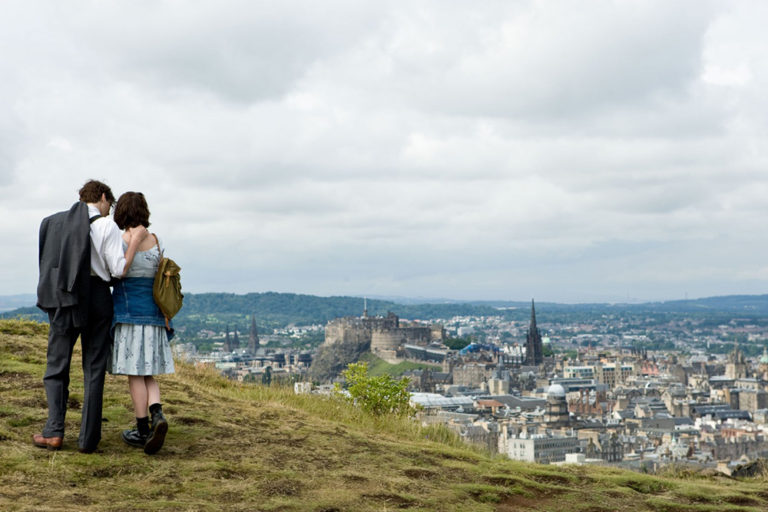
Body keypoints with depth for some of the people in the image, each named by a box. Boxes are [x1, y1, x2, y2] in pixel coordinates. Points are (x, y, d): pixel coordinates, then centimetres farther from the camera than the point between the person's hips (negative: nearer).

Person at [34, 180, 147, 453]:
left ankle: (54, 431, -2)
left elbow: (44, 261, 13)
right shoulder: (106, 226, -5)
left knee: (56, 368, 11)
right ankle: (88, 438, 5)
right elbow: (119, 269, -10)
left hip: (63, 301, 2)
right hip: (97, 298, -2)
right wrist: (135, 241, 0)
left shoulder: (55, 222, 7)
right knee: (94, 370, 6)